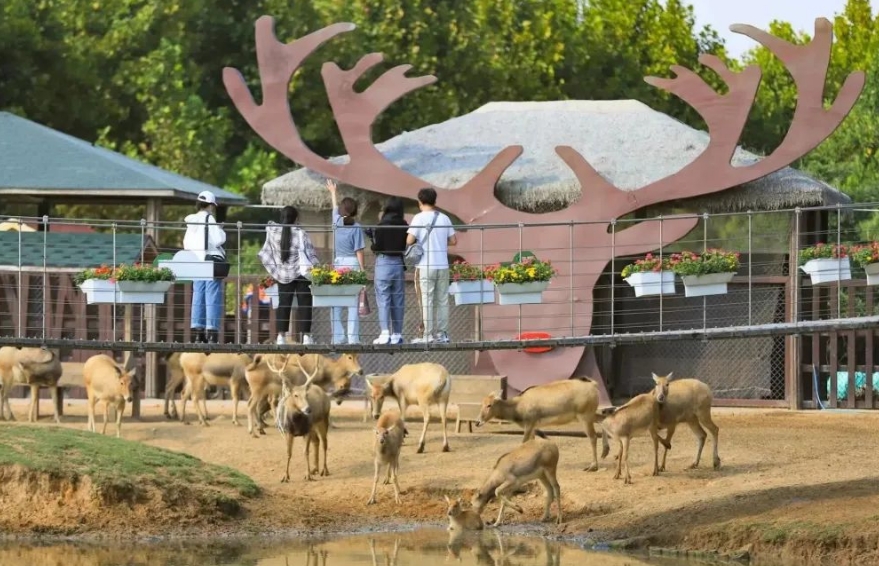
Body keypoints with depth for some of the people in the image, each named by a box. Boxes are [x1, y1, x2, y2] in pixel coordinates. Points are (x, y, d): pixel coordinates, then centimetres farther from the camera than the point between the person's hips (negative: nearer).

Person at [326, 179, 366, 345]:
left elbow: (335, 209, 25)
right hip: (353, 264, -4)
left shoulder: (337, 223, 4)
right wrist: (362, 269, -1)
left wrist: (333, 192, 42)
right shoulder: (356, 228, -7)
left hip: (338, 264, 4)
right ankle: (353, 338, -7)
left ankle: (338, 337, 4)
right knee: (353, 304, -4)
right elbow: (359, 251, -8)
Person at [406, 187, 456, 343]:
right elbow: (453, 240, 9)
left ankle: (428, 335, -3)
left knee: (427, 300, -1)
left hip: (426, 266, -4)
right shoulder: (444, 218, 6)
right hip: (442, 264, 4)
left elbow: (409, 241, -12)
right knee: (442, 300, 9)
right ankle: (442, 334, 10)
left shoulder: (419, 218, -6)